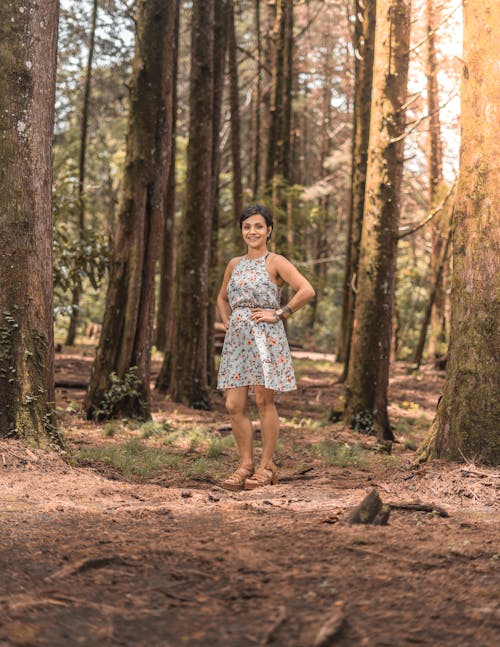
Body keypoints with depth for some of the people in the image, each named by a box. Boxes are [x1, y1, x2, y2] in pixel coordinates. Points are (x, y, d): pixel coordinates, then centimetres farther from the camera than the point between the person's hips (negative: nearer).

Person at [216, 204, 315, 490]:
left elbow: (307, 290, -16)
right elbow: (222, 299, 30)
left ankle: (267, 467, 6)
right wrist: (227, 322, 13)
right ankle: (246, 464, 11)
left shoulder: (276, 262, -3)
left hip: (265, 338, -6)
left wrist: (279, 314, -13)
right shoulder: (234, 264, 15)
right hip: (237, 338, 6)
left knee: (264, 401, -2)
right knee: (235, 405, 1)